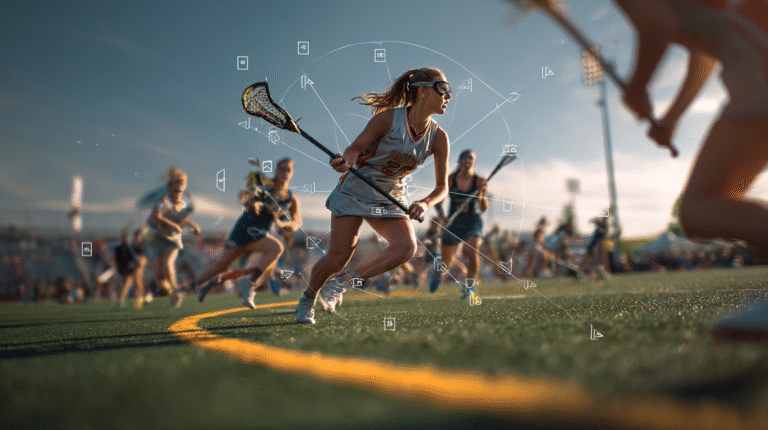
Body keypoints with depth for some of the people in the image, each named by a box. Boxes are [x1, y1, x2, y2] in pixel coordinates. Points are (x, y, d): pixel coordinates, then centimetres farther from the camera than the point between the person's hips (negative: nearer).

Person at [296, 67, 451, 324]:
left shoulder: (438, 138, -6)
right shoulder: (388, 118, -18)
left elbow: (441, 186, -1)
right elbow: (356, 147, -8)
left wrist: (424, 204, -21)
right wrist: (345, 161, -32)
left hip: (390, 198, 4)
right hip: (355, 190, -4)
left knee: (406, 247, -22)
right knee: (339, 257, -7)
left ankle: (342, 283, -2)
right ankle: (307, 299, 25)